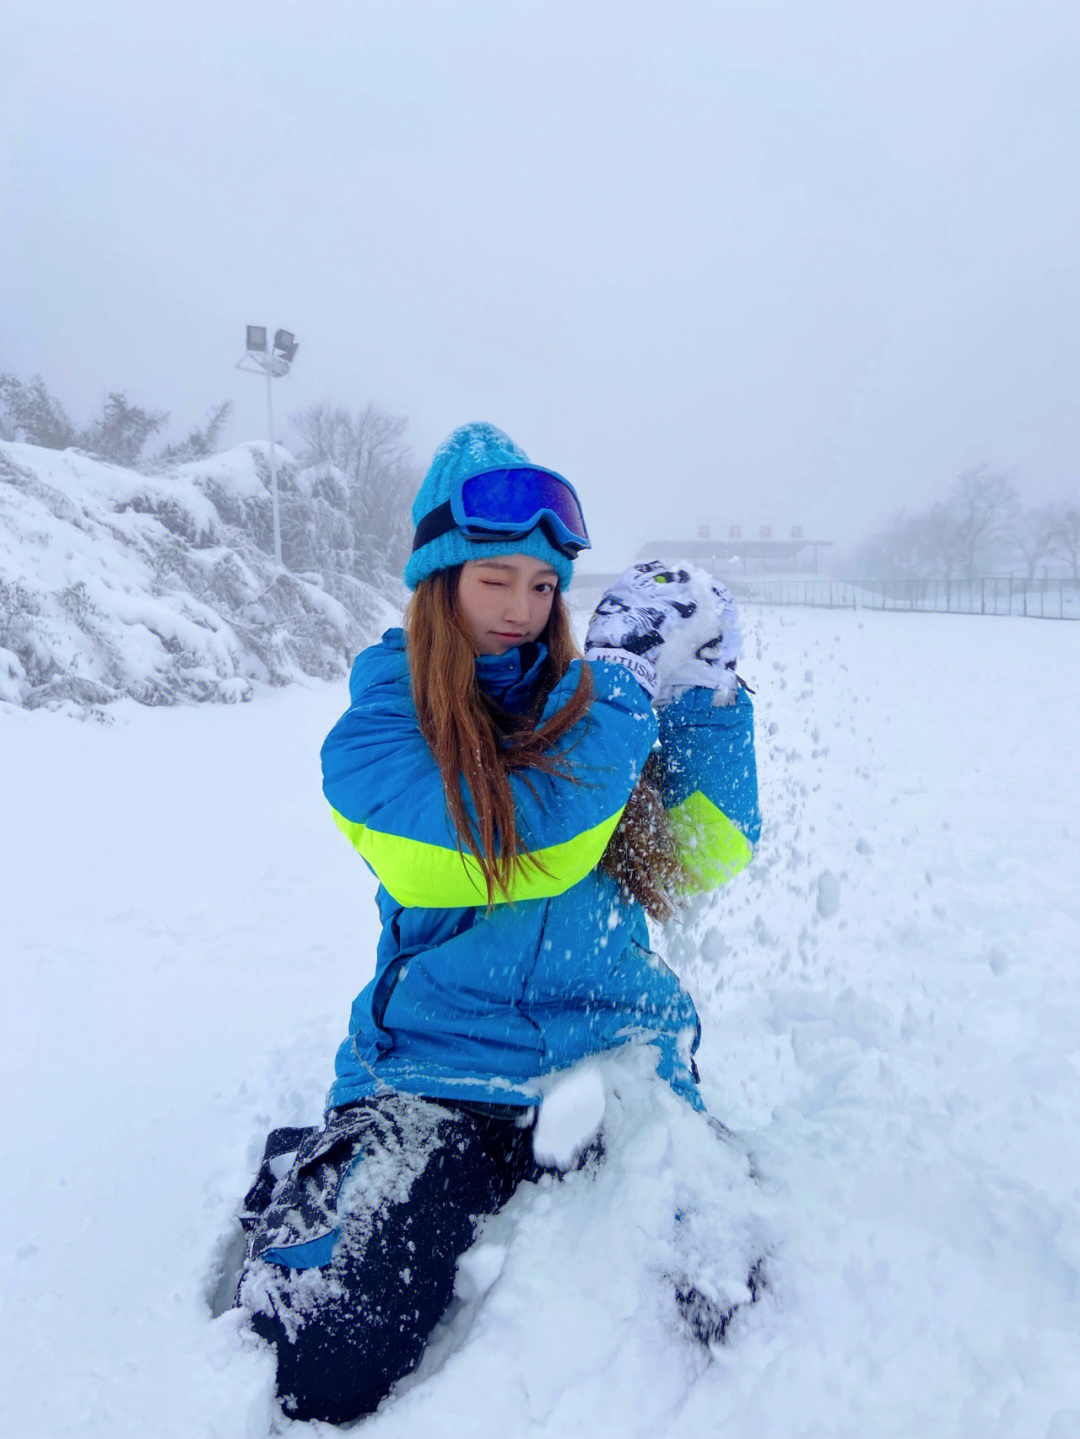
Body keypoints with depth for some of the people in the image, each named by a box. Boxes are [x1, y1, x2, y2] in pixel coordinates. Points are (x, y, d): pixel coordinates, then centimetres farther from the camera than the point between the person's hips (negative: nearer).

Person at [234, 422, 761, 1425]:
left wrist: (710, 689, -6)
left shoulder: (581, 702, 7)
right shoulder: (379, 727, -4)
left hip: (613, 1052, 3)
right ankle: (296, 1183, 16)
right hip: (437, 1071, -2)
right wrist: (621, 668, -14)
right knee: (311, 1362, -15)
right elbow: (531, 840, -20)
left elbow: (708, 851, 4)